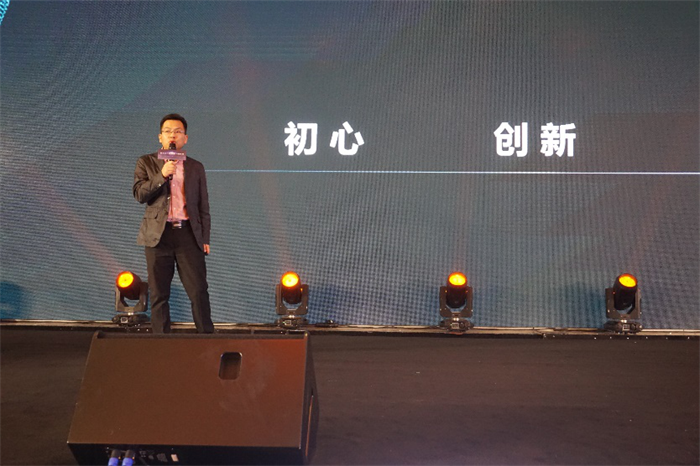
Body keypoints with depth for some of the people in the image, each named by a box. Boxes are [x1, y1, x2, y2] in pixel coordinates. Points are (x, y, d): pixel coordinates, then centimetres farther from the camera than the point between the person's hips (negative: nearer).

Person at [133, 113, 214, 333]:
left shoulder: (196, 167, 15)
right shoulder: (146, 163, 10)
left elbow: (203, 206, 14)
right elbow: (139, 194, -3)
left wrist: (205, 238, 6)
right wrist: (162, 176, -15)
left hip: (188, 235, 1)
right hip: (158, 235, -1)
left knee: (199, 292, -4)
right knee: (159, 294, 3)